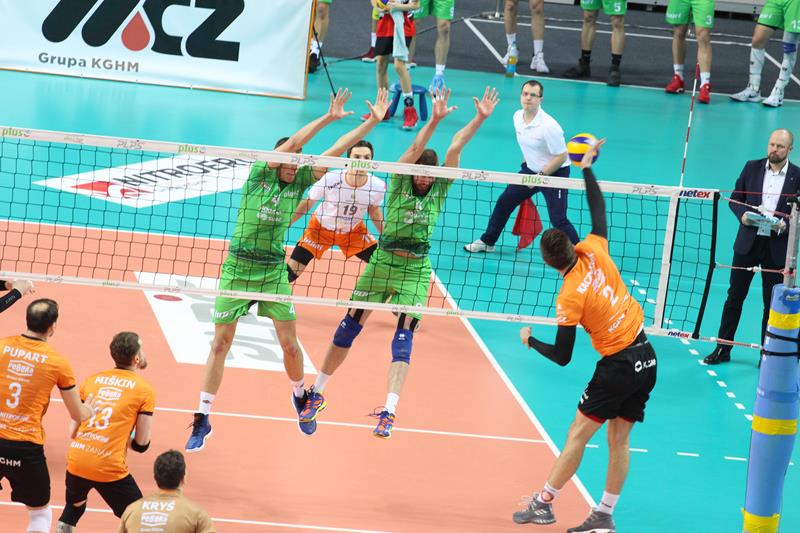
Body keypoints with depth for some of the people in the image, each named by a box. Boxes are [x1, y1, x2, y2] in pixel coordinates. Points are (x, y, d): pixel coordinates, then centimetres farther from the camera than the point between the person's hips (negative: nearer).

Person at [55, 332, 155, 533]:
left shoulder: (92, 380, 13)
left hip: (76, 462, 5)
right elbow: (142, 444, 2)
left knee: (74, 508, 32)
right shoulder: (145, 390, 0)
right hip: (110, 469, -5)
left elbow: (73, 431, 14)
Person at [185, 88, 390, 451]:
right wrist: (328, 117, -24)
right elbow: (292, 143, -20)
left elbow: (335, 151, -1)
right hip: (238, 267, -3)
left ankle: (299, 396, 33)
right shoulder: (260, 174, -8)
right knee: (221, 342, -2)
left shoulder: (299, 182, 2)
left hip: (274, 271, 3)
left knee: (289, 343, 4)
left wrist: (373, 121, -4)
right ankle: (202, 419, 3)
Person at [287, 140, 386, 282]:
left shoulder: (378, 186, -23)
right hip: (320, 227, -2)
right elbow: (307, 203, -15)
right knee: (293, 270, -10)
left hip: (354, 231, 2)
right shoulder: (330, 179, -32)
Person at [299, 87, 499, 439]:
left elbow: (455, 147, -6)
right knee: (350, 325, 3)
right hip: (383, 261, -1)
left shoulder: (439, 189, 2)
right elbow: (416, 149, -18)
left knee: (404, 334, -10)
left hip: (416, 268, 1)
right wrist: (434, 120, -31)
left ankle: (389, 410, -16)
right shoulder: (399, 182, -3)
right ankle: (316, 394, 16)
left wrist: (479, 119, -15)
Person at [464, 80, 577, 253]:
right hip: (531, 170, 8)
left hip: (554, 172, -8)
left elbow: (561, 157, -22)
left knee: (558, 219, -15)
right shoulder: (518, 117, -3)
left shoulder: (549, 125, -27)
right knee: (504, 202, 12)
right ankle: (487, 242, 30)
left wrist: (540, 176, -20)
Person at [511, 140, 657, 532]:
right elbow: (598, 209, 13)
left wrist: (530, 341, 6)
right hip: (646, 357, 7)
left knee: (578, 435, 3)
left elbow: (562, 357, -11)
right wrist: (587, 168, 22)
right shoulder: (594, 251, -4)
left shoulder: (570, 298, -17)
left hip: (618, 365, -7)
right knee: (619, 439, 10)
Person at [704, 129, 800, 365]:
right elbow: (735, 198, 6)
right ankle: (722, 348, 17)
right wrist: (743, 214, -14)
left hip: (777, 248, -2)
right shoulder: (752, 167, 2)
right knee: (735, 296, 8)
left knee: (772, 303, 7)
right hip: (748, 243, 2)